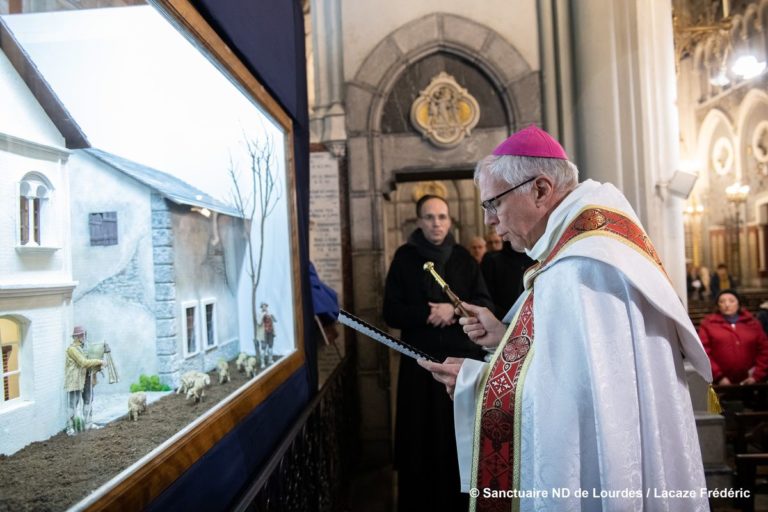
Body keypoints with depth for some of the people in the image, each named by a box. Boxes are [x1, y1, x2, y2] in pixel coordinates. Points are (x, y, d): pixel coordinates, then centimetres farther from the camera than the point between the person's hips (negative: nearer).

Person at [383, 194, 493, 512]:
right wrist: (429, 314, -13)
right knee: (423, 440, 2)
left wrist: (454, 310, -12)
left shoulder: (463, 258, 8)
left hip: (464, 359, 1)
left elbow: (485, 305, 4)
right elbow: (392, 312, -1)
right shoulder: (404, 258, 4)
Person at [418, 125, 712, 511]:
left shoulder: (578, 269, -24)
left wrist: (475, 380, -16)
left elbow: (572, 396, -27)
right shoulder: (591, 236, 8)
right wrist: (508, 338, 3)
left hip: (586, 480, -9)